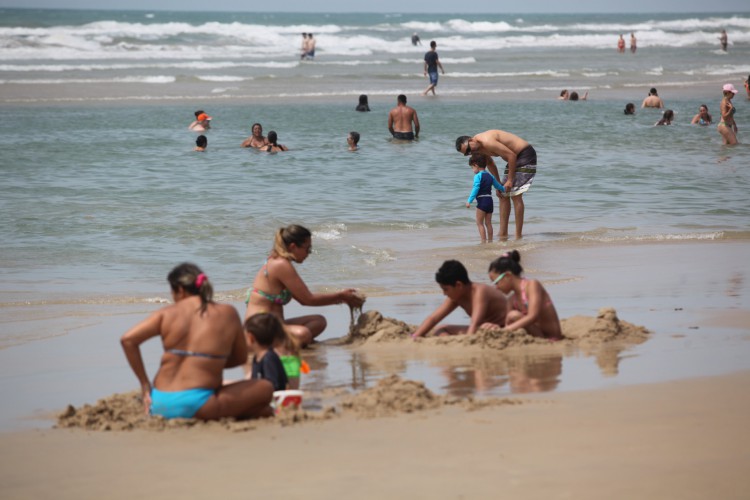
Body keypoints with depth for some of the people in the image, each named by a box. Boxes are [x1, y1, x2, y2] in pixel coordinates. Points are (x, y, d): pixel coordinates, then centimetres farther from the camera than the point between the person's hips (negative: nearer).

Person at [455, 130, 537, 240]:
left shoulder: (487, 142, -28)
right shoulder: (479, 148, 2)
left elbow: (511, 155, -26)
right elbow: (490, 164, 19)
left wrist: (510, 180, -21)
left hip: (526, 155, -10)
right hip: (515, 157, 10)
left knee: (515, 194, -13)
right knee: (503, 195, 10)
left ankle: (518, 236, -10)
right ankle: (503, 234, 14)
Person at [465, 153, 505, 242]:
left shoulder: (478, 176, -8)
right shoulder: (490, 176, 15)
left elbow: (476, 189, -19)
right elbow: (498, 185, 30)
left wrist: (469, 201, -23)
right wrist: (504, 189, 52)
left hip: (482, 201, -7)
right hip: (490, 201, 7)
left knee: (479, 223, -3)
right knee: (488, 223, 12)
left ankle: (483, 241, -11)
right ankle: (490, 241, 14)